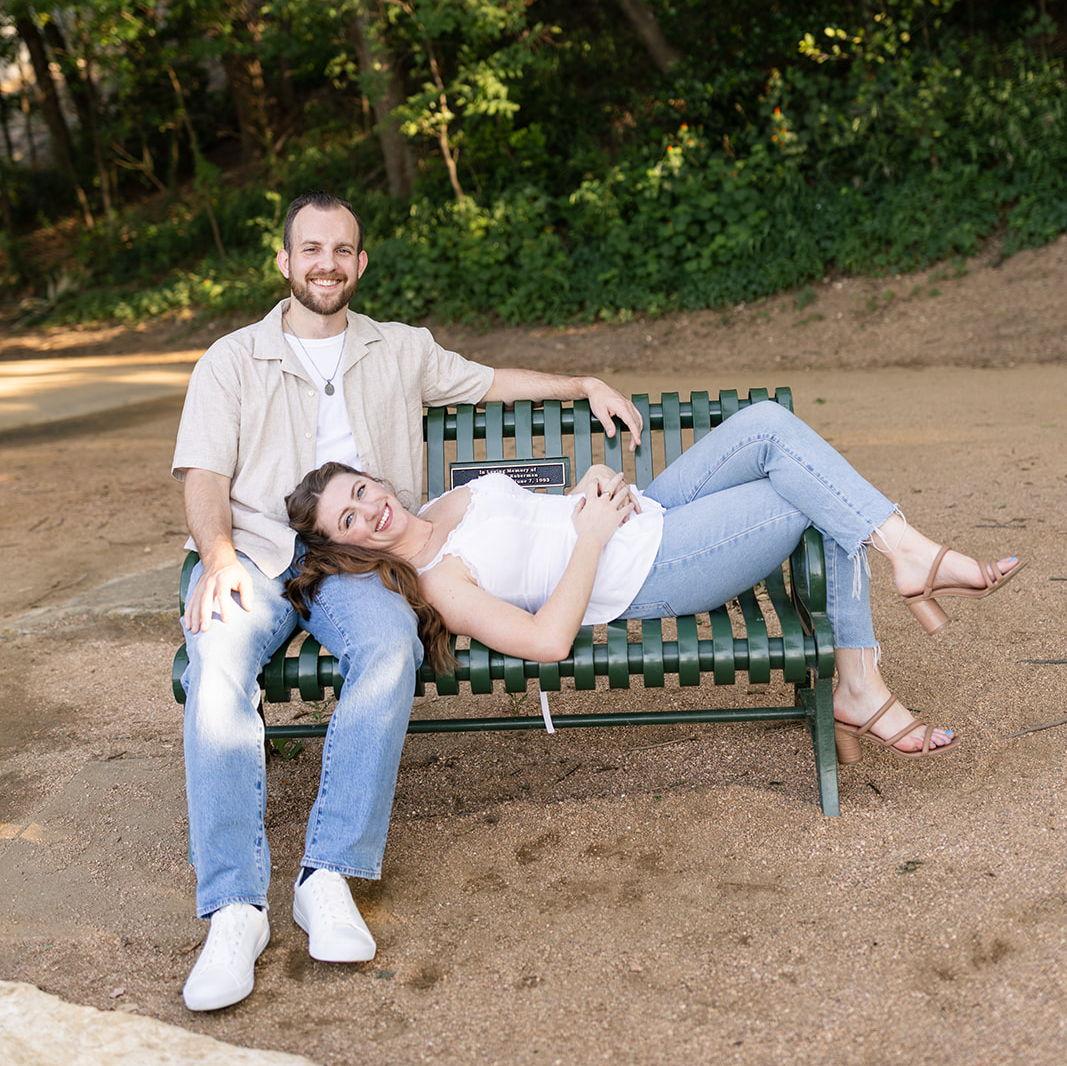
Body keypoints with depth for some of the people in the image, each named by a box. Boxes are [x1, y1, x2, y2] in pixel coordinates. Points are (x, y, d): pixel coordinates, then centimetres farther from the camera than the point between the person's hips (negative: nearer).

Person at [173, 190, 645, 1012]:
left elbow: (491, 381, 35)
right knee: (219, 660, -36)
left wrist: (585, 385, 24)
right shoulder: (232, 362, 14)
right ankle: (235, 907, -36)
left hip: (359, 563, 1)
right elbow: (204, 477, 4)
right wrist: (219, 556, -16)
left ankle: (330, 876, -34)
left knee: (391, 644, -36)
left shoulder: (402, 351, 23)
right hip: (252, 556, -1)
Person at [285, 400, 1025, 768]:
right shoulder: (435, 580, -14)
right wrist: (593, 534, -21)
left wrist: (600, 481, -2)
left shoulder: (452, 501, 11)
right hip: (645, 574, -9)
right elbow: (549, 641, -25)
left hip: (651, 513, 9)